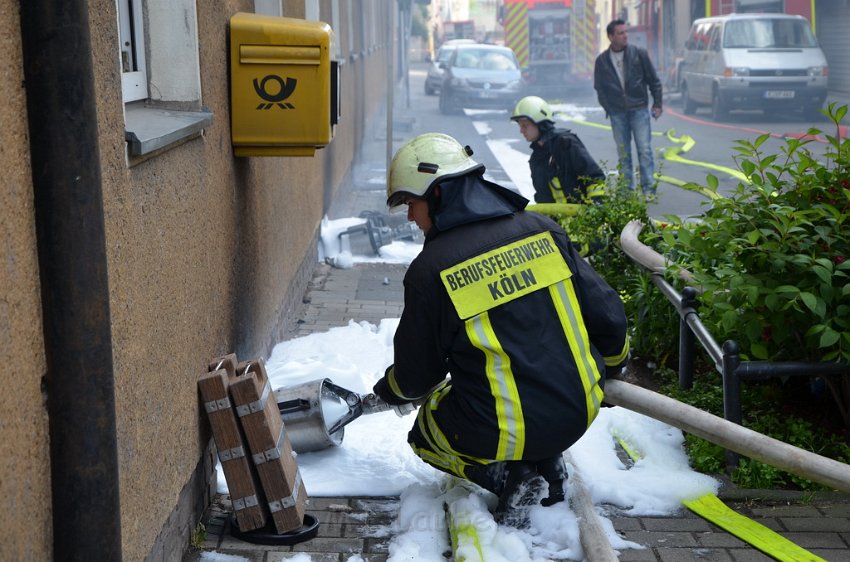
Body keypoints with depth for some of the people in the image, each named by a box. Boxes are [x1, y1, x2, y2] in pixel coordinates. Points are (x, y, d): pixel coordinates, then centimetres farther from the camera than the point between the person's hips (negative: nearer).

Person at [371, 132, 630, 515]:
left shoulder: (430, 271, -13)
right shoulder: (543, 230, -2)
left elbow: (417, 375, 0)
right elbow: (607, 314, 2)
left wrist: (389, 392, 24)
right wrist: (613, 362, 25)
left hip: (506, 434, -5)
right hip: (580, 414, 5)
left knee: (425, 429, 26)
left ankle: (506, 474, 1)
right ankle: (545, 463, 13)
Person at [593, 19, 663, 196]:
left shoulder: (639, 54, 0)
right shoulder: (602, 60, 3)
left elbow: (654, 80, 5)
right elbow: (599, 88, 12)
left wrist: (657, 103, 2)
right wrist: (608, 108, 5)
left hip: (639, 110, -2)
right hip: (617, 114, 2)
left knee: (644, 149, -6)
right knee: (623, 153, 6)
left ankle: (648, 188, -3)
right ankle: (627, 188, 12)